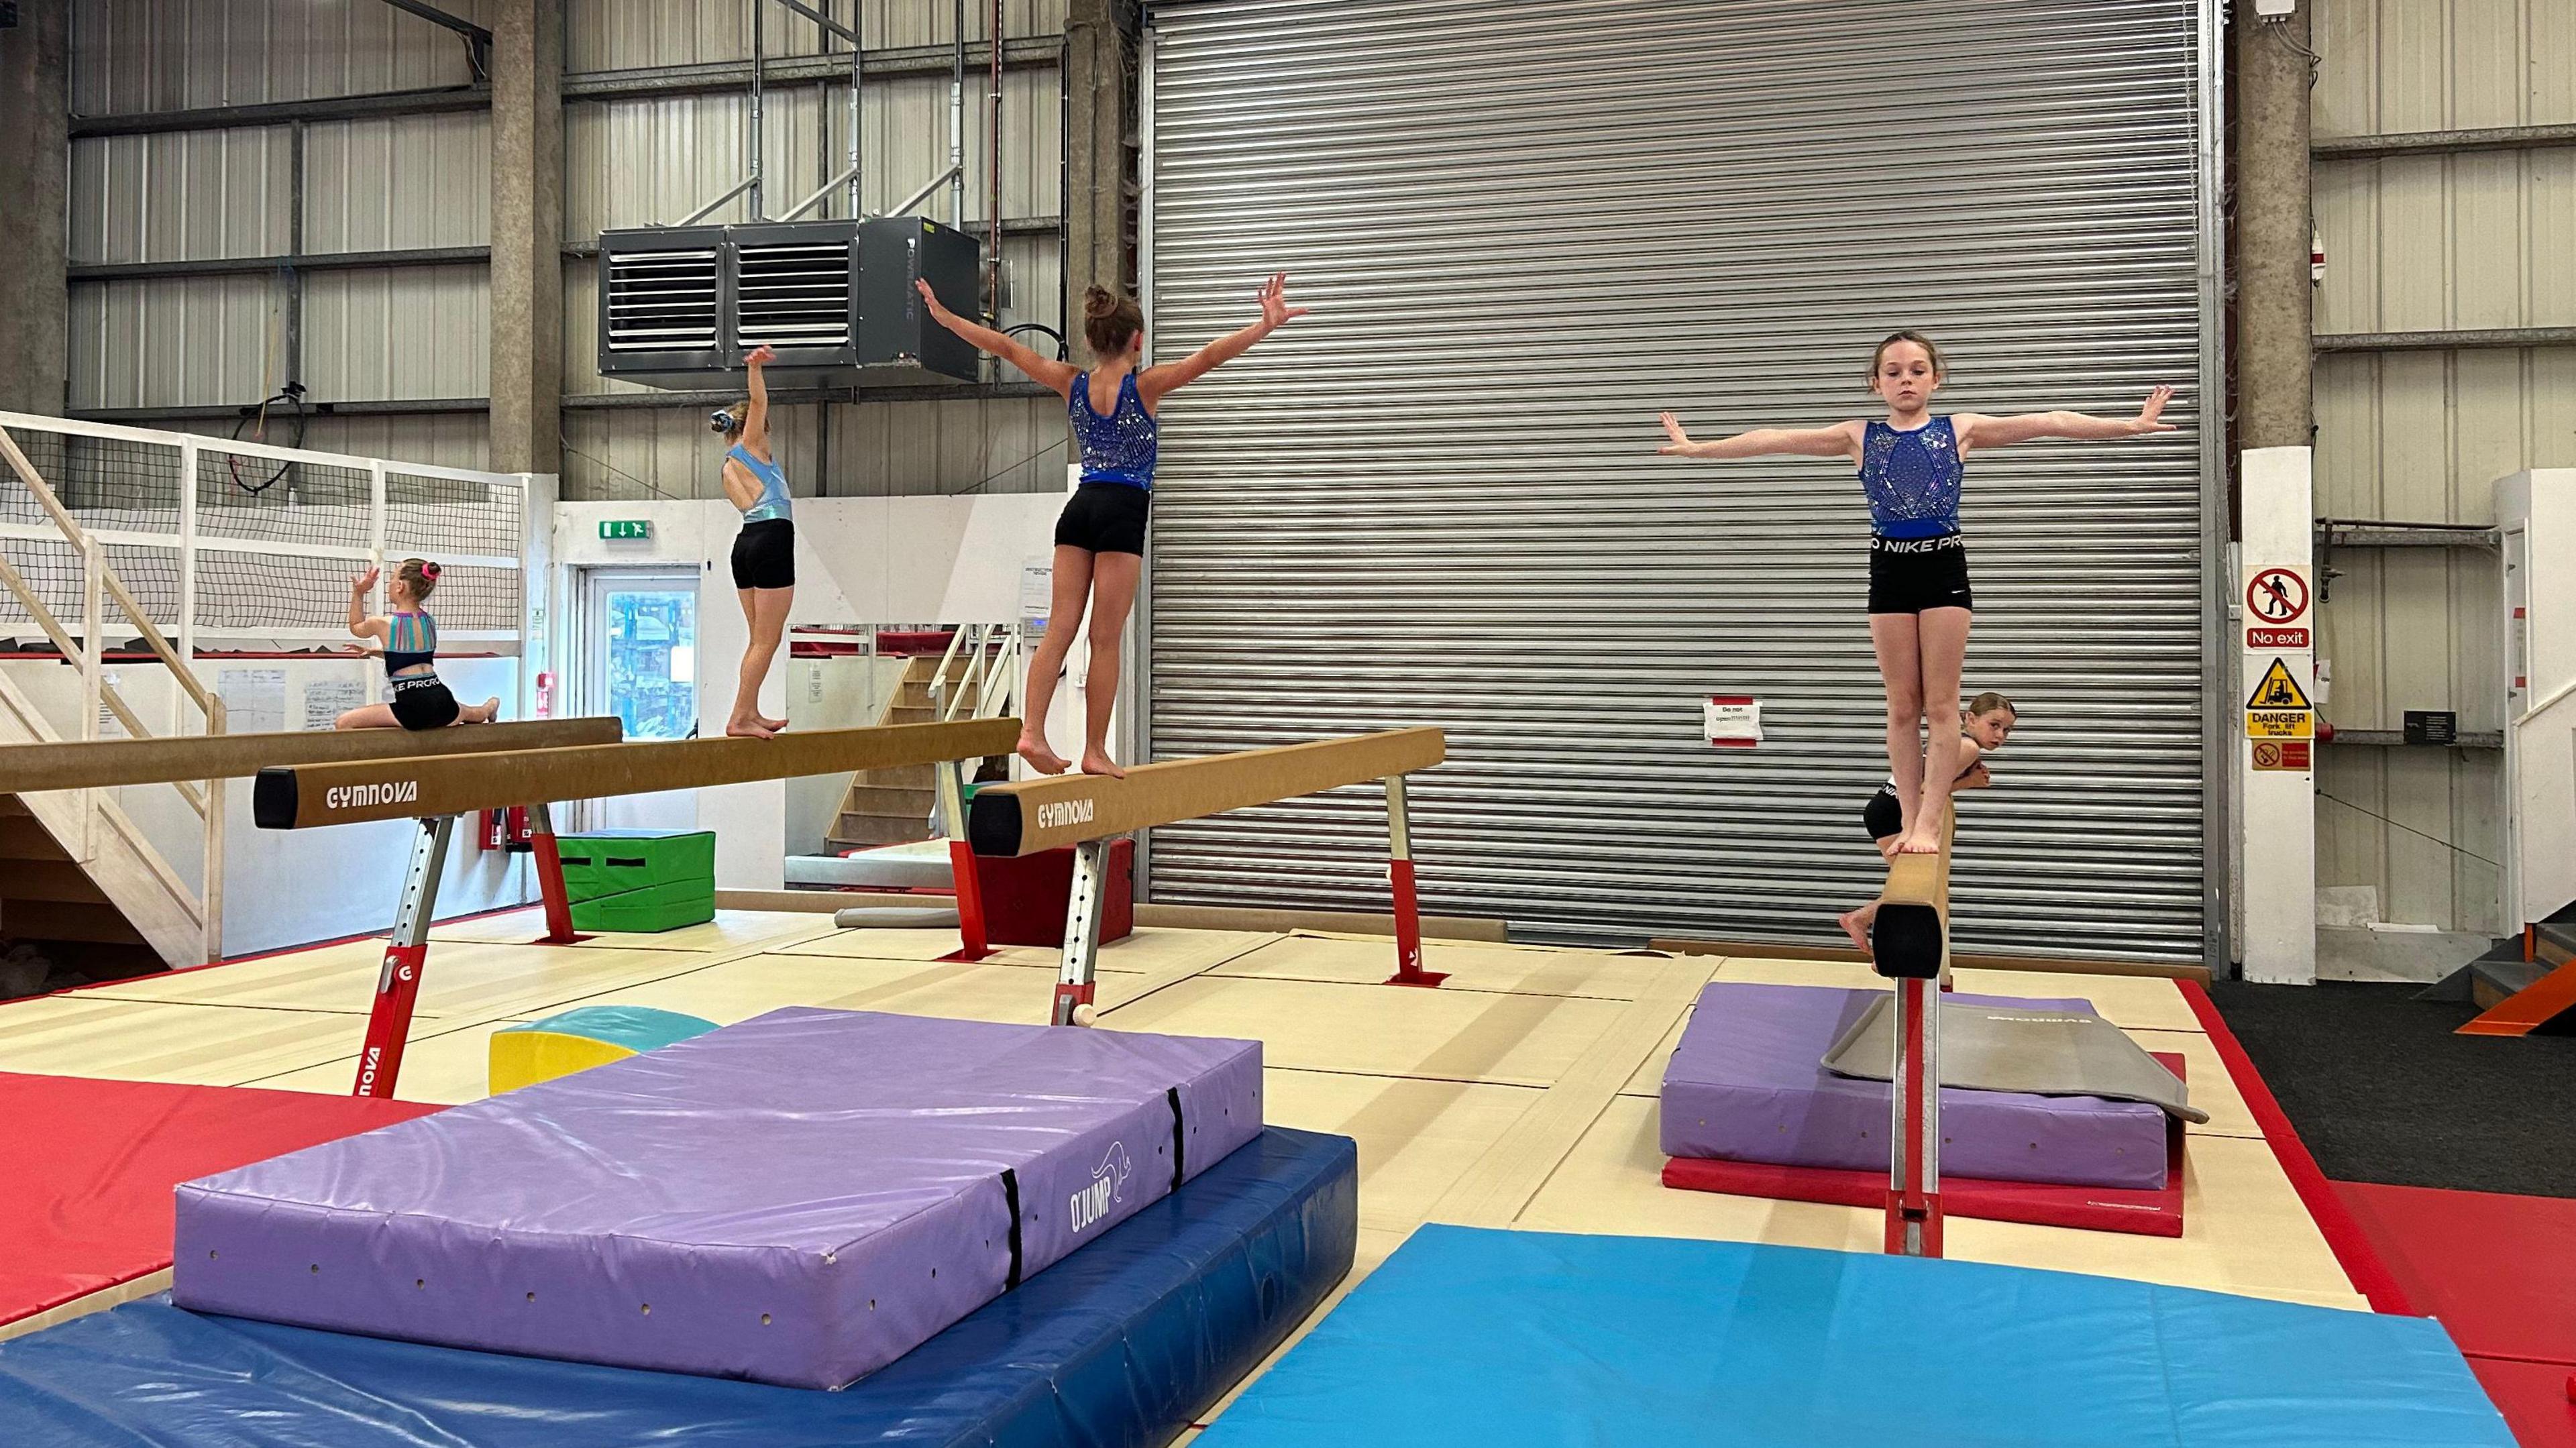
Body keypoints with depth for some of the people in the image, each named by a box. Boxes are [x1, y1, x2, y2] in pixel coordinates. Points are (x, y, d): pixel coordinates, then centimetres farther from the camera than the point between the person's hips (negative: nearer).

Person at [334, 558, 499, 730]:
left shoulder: (382, 624, -3)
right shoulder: (430, 622, 12)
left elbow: (356, 627, 23)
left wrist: (358, 593, 25)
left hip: (413, 711, -6)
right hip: (443, 704, 7)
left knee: (343, 723, -4)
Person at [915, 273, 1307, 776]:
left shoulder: (1072, 384, 6)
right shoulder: (1144, 385, -7)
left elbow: (1006, 347, 11)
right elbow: (1209, 357, -19)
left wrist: (945, 317, 20)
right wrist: (1267, 325, -23)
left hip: (1080, 508, 5)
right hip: (1123, 513, -5)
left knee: (1060, 628, 4)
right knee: (1105, 640, -3)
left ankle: (1032, 730, -7)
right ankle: (1095, 751, 0)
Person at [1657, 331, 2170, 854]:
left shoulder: (1960, 429, 4)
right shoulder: (1859, 437, 7)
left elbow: (2047, 423, -2)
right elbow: (1775, 440, 5)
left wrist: (2132, 424, -9)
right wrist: (1696, 448, 4)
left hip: (1944, 568, -1)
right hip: (1890, 571, 1)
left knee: (1941, 702, -2)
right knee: (1902, 704, 4)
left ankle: (1929, 823, -1)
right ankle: (1910, 821, 10)